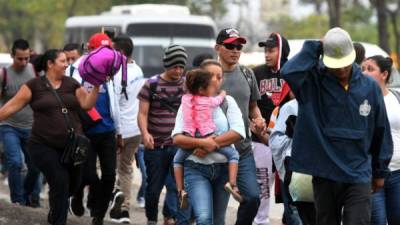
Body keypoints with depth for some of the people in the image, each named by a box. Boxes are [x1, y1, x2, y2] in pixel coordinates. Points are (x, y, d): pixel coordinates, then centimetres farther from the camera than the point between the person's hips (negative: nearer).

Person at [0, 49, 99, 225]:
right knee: (60, 183, -11)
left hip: (71, 146, 4)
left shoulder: (72, 84, 9)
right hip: (44, 146, -4)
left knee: (71, 184, 9)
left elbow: (87, 104, 4)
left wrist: (96, 86, -8)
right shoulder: (34, 85, -2)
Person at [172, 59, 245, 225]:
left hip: (223, 167, 3)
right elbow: (177, 138, -6)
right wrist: (202, 142, -23)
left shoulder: (227, 102, 8)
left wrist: (210, 145, -16)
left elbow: (238, 132, -7)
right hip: (196, 168, -2)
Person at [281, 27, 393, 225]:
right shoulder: (314, 82, -5)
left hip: (358, 177, 0)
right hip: (324, 175, 0)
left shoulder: (369, 87, 1)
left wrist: (381, 171, 12)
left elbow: (381, 131, 9)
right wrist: (314, 48, -15)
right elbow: (289, 72, -27)